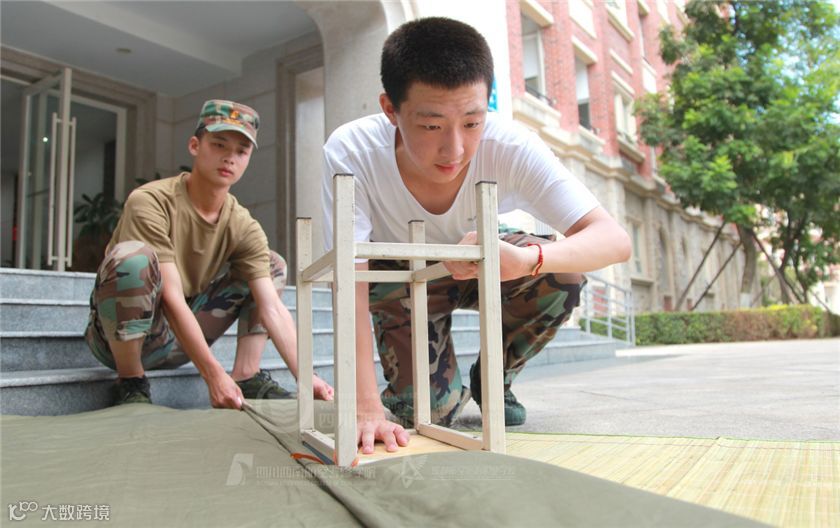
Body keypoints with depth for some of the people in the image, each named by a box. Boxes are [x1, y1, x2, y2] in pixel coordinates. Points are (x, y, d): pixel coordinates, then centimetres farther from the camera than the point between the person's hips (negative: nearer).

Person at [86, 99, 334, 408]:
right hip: (120, 336, -5)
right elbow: (171, 298, -27)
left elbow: (273, 309, -14)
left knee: (273, 265, 2)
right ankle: (131, 384, -15)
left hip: (181, 339, 5)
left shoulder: (244, 228, -6)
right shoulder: (150, 202, -21)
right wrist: (213, 374, -31)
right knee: (132, 256, -35)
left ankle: (247, 378, -7)